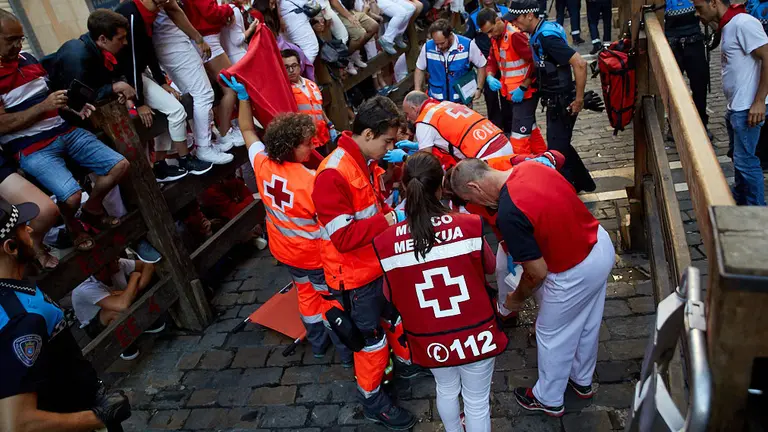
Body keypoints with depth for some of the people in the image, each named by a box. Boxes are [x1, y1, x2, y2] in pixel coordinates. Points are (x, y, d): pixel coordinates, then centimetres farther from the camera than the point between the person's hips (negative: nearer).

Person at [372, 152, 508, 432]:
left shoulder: (386, 242, -17)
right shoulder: (469, 225, -20)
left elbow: (392, 297, -2)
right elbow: (489, 267, 0)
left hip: (431, 341, 2)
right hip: (474, 334, -2)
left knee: (446, 390, 31)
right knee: (477, 401, 21)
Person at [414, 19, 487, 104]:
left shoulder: (468, 45, -13)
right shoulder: (427, 47, -8)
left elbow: (481, 66, -1)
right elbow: (419, 69, 5)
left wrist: (479, 89, -7)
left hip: (462, 101, -1)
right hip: (435, 101, 1)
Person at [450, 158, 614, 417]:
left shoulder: (509, 213, -30)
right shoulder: (530, 166, -6)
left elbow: (538, 272, -20)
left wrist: (517, 298, 0)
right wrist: (518, 243, 14)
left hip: (575, 272, -8)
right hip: (601, 244, 8)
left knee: (552, 335, 17)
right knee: (587, 323, 29)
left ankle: (549, 399, 40)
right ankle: (582, 380, 54)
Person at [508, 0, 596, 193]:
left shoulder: (546, 36, -23)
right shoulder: (538, 34, 5)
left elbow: (580, 64, -29)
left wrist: (579, 99, -23)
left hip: (562, 103, -10)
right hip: (554, 100, 10)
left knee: (557, 150, 0)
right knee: (561, 145, 21)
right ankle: (583, 182, 37)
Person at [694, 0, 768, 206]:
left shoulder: (743, 23, -15)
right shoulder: (727, 26, 13)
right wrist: (733, 106, 17)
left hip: (747, 108, -9)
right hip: (735, 107, 9)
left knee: (745, 161, -5)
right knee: (739, 157, 21)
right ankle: (739, 199, 36)